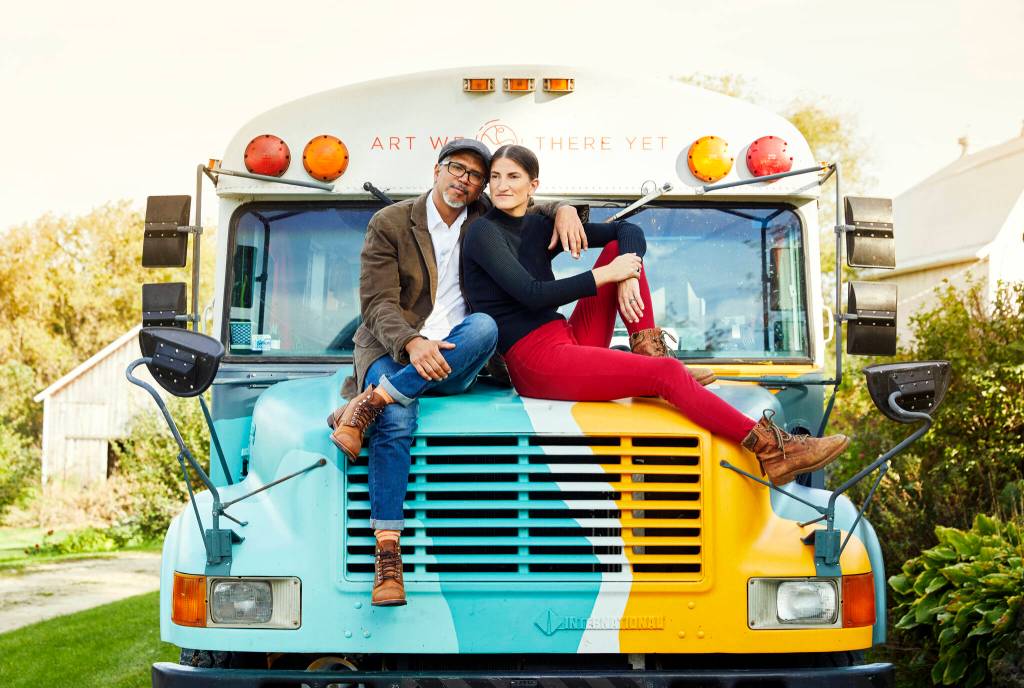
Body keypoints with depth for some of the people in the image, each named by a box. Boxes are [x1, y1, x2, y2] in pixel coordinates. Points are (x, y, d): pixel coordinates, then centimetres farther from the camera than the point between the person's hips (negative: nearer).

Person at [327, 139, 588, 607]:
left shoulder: (484, 218, 15)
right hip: (392, 349, -3)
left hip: (449, 360, 3)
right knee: (397, 420, -35)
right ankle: (387, 555, -34)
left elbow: (536, 212, 29)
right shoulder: (389, 223, 2)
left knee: (484, 325, -32)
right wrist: (412, 343, -26)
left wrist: (564, 211, 2)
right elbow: (378, 302, -6)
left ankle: (368, 402, -32)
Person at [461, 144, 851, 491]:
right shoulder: (483, 233, -6)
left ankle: (647, 356, -4)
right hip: (537, 364, -8)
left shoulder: (540, 227, 13)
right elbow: (532, 294, -19)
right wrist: (606, 275, -14)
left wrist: (627, 277, -9)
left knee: (622, 245, 5)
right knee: (668, 374, -22)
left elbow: (628, 230, 11)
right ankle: (770, 450, -24)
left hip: (570, 341, 8)